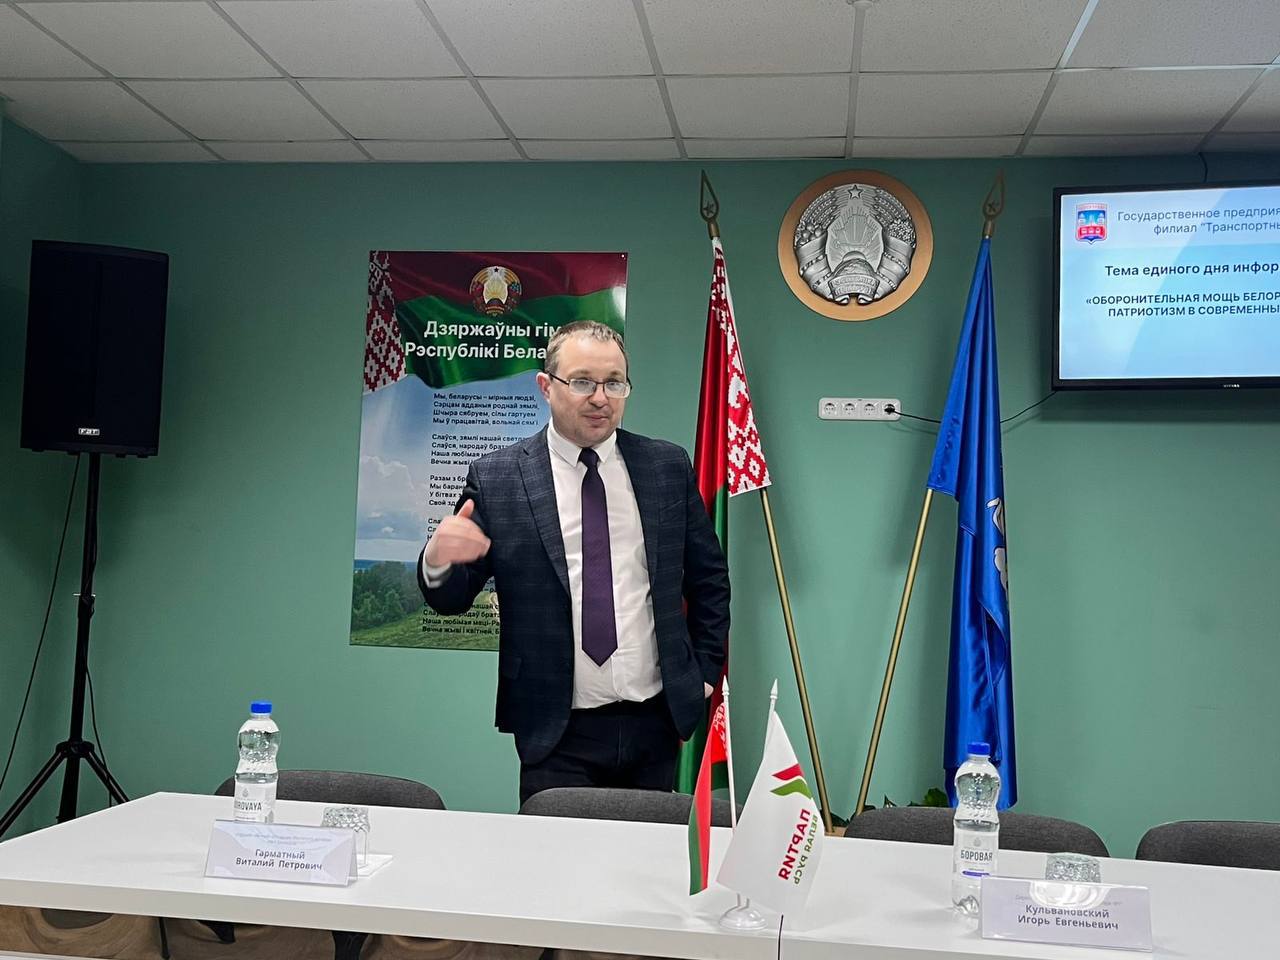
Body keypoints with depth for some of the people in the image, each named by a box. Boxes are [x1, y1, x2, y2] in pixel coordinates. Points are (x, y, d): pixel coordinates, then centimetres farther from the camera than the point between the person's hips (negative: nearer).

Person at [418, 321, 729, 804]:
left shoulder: (668, 466, 4)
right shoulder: (495, 479, -3)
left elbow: (709, 577, 13)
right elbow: (451, 598, 0)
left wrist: (704, 674, 9)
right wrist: (437, 561, -22)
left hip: (656, 724, 3)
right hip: (557, 734, -2)